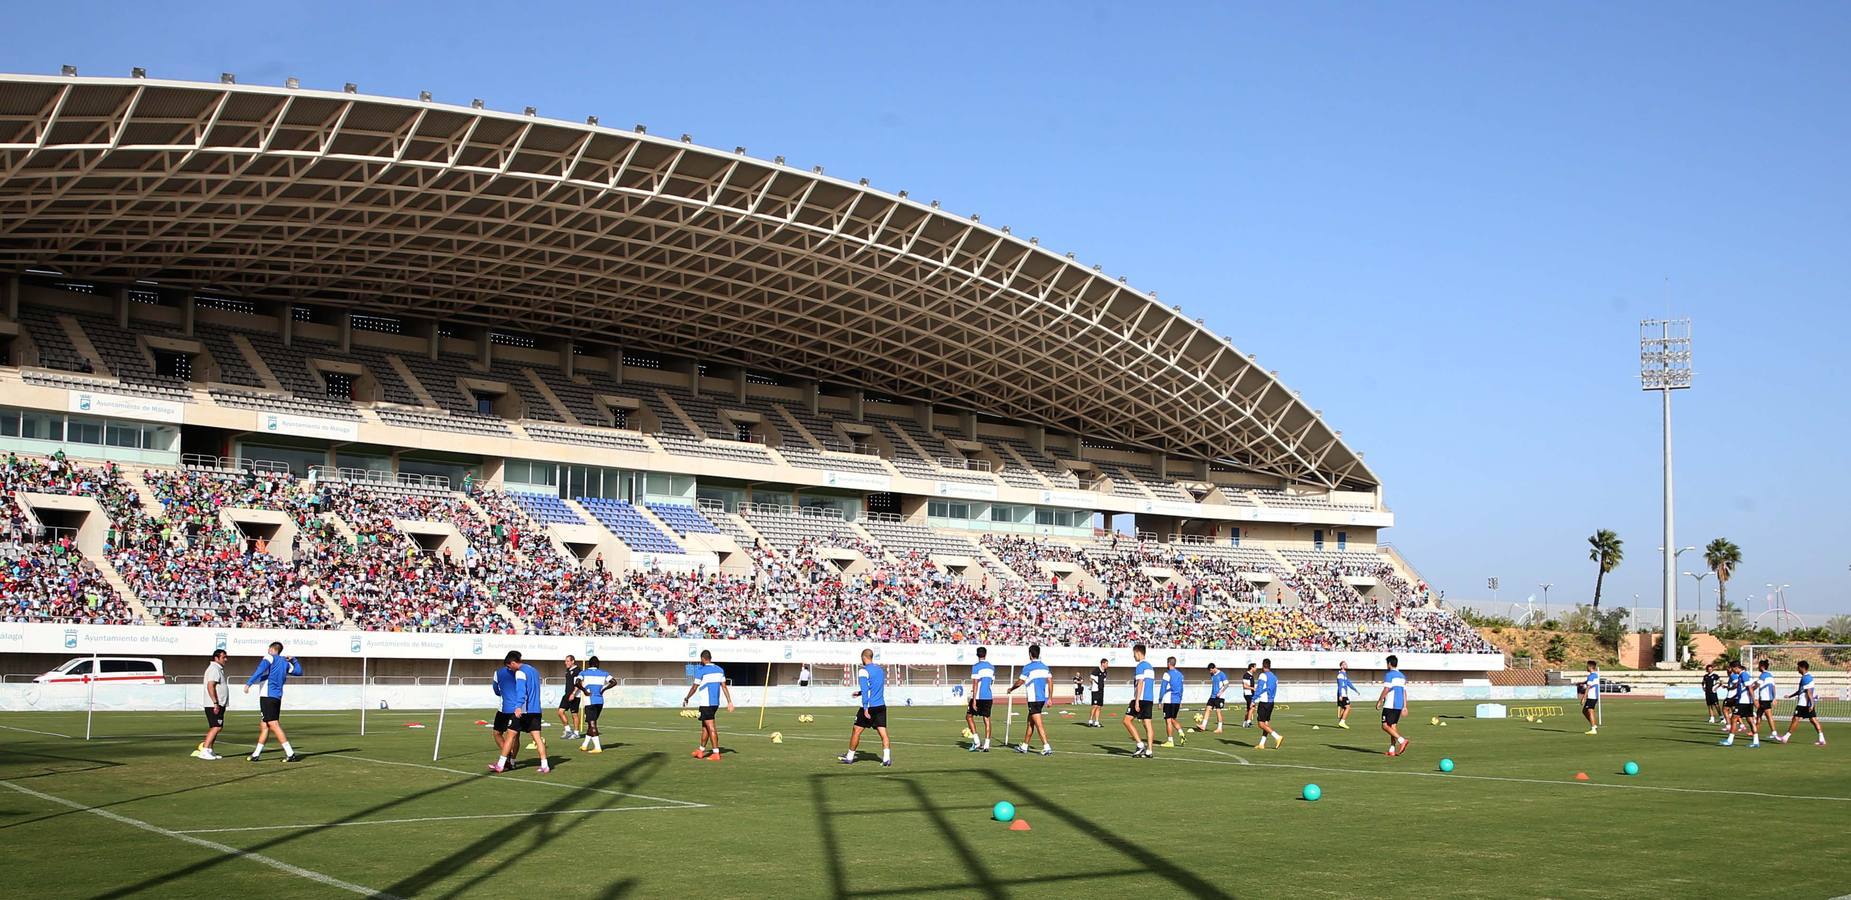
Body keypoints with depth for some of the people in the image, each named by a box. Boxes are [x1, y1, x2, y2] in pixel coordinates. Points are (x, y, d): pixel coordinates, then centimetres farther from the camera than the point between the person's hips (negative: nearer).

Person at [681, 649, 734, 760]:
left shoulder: (701, 671, -11)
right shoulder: (720, 670, 8)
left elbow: (694, 688, -7)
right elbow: (724, 686, 7)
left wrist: (686, 698, 8)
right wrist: (729, 702, 7)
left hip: (706, 704, -7)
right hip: (716, 703, 7)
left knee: (711, 728, -6)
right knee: (704, 726, 18)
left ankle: (716, 753, -7)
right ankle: (701, 750, 26)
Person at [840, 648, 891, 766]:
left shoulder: (863, 671, -9)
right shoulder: (880, 669, 13)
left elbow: (865, 690, -17)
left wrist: (865, 708, -19)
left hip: (869, 707, -6)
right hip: (881, 706, 6)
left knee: (857, 730, 8)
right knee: (883, 732, 0)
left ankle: (849, 756, 18)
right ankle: (886, 758, -12)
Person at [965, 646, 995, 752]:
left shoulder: (976, 666, -9)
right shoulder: (991, 667, 11)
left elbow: (975, 684, -15)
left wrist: (974, 700, -16)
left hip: (978, 697, -5)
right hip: (989, 697, 5)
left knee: (969, 716, 10)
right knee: (986, 719, 6)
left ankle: (976, 741, -2)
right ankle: (986, 745, 1)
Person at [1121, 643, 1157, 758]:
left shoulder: (1141, 666, -10)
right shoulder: (1150, 666, 18)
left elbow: (1140, 684, -17)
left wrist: (1137, 701, -18)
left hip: (1141, 698, -9)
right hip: (1150, 699, 9)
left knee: (1127, 720, -2)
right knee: (1147, 724, 5)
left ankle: (1140, 744, -9)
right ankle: (1149, 750, 1)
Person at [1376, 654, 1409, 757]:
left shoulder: (1389, 674, -8)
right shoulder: (1402, 676, 16)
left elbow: (1386, 690, -15)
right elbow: (1405, 692, 15)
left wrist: (1379, 701, -8)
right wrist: (1405, 706, 17)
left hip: (1389, 705, -8)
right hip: (1399, 705, 8)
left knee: (1385, 726, -6)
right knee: (1393, 726, 9)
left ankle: (1402, 740, -22)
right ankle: (1392, 750, 5)